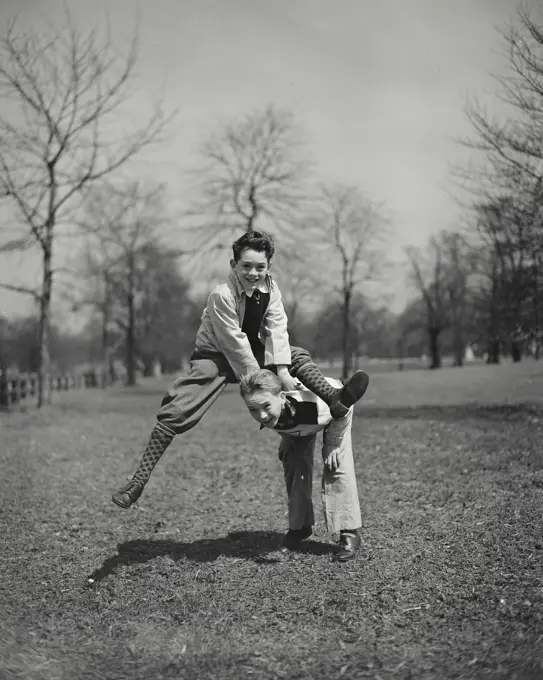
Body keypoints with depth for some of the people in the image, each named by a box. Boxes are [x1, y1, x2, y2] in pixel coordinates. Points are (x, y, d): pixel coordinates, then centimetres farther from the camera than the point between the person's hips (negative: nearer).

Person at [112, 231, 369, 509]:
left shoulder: (269, 288, -8)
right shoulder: (222, 295, -26)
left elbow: (276, 329, -14)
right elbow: (236, 343, -25)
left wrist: (282, 371, -26)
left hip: (251, 351, 6)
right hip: (215, 356, -6)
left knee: (298, 356, -3)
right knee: (175, 413, -19)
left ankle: (335, 399, -21)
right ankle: (138, 481, -20)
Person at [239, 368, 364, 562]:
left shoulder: (316, 404, -49)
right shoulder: (264, 417, -36)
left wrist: (333, 444, -20)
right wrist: (284, 436, -5)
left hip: (334, 409, -4)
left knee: (337, 465, -16)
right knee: (293, 466, -2)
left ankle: (349, 533, -9)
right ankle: (299, 527, 17)